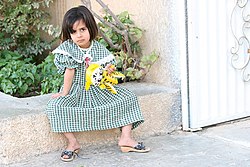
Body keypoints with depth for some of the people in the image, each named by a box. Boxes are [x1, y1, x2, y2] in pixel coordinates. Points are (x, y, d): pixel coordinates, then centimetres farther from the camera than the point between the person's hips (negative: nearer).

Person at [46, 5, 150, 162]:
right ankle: (73, 143, -14)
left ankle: (126, 137, -8)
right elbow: (69, 72, -8)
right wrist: (64, 93, -9)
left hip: (99, 90, 2)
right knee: (55, 106, -30)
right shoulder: (67, 48, -8)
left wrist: (108, 71, -19)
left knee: (128, 97, -11)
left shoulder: (100, 50, -2)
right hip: (76, 91, -2)